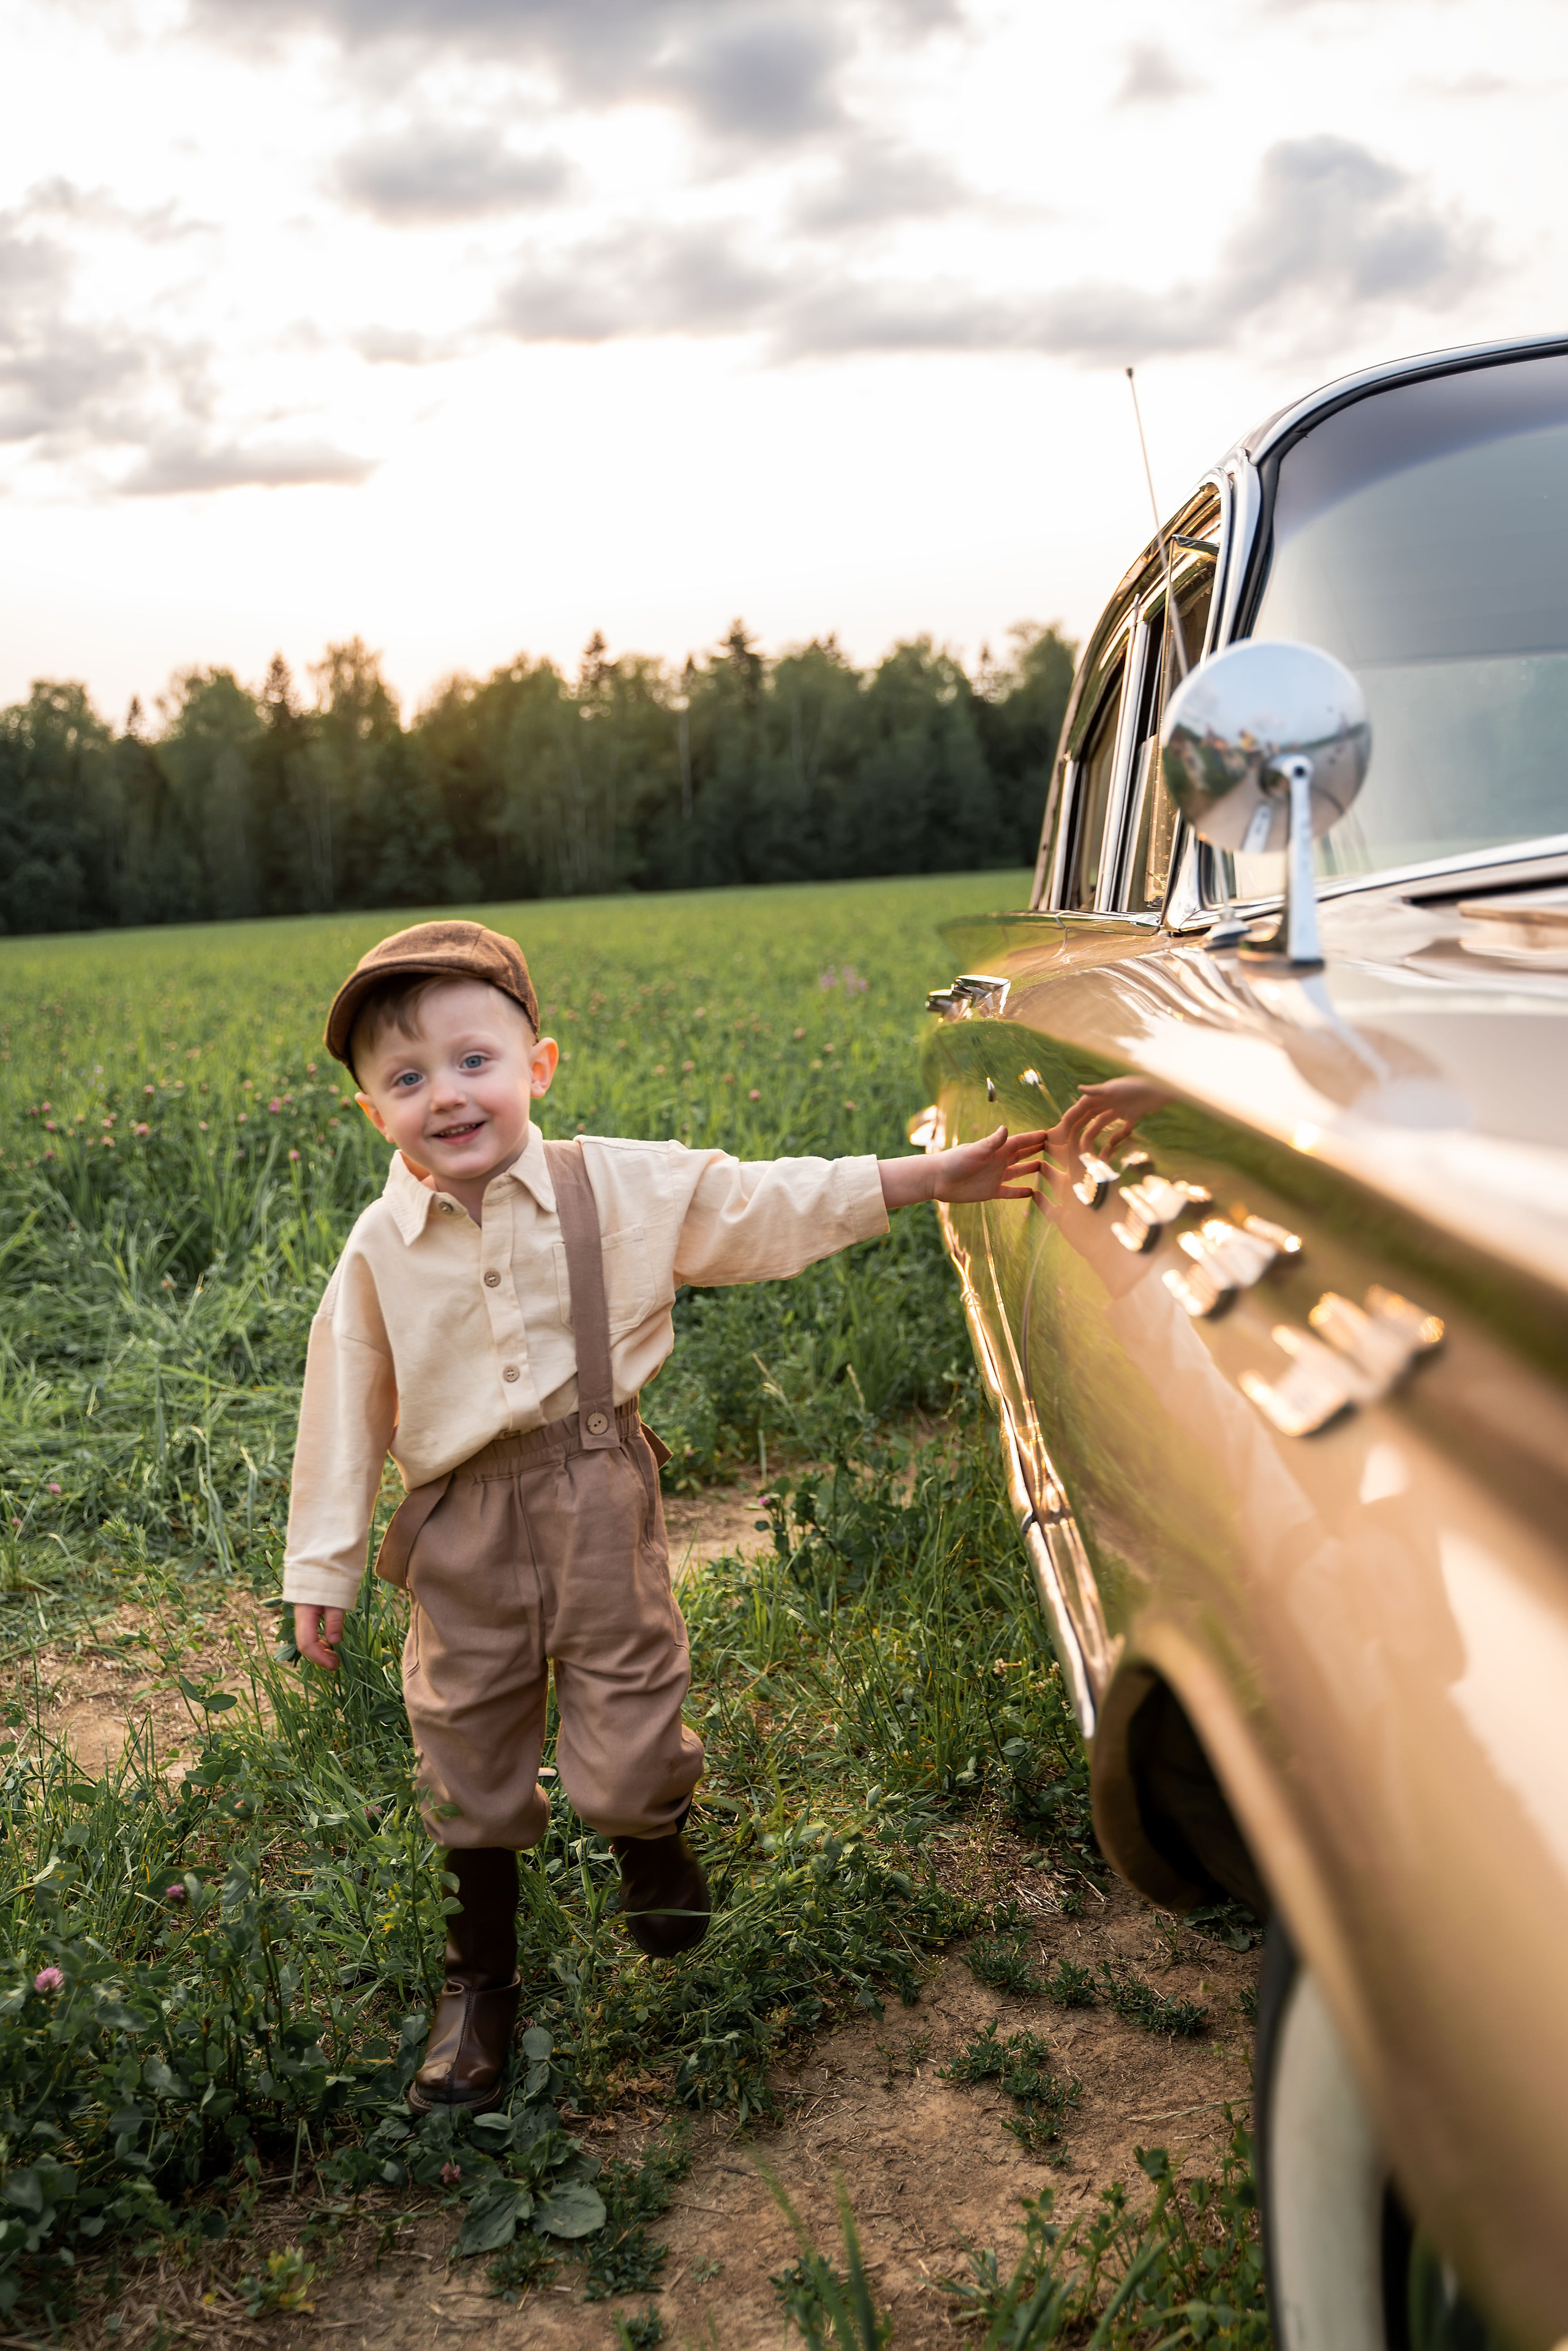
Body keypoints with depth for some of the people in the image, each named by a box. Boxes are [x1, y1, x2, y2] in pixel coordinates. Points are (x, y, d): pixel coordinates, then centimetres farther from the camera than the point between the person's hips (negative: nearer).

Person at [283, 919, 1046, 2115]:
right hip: (462, 1524, 1)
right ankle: (481, 1981, 34)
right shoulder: (379, 1252, -2)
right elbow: (346, 1415, 5)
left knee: (626, 1743, 1)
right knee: (470, 1751, 12)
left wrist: (937, 1175, -5)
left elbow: (774, 1205, -2)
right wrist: (323, 1571, 7)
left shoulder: (625, 1189, -5)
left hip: (599, 1492, -1)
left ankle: (655, 1836, 40)